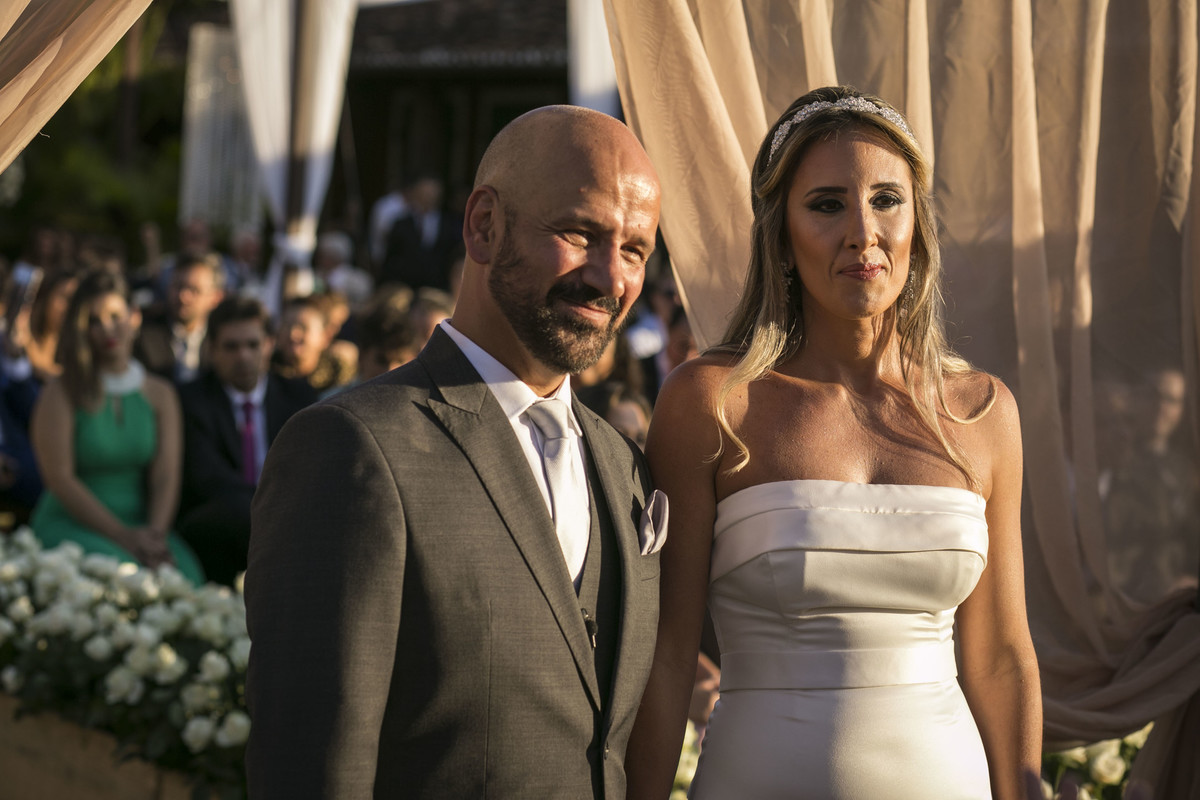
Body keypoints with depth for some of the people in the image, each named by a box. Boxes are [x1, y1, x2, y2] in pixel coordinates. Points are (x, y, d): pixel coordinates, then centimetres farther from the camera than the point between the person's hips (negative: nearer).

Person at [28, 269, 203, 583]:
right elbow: (59, 478, -9)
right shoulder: (60, 394, -1)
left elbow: (166, 477, 3)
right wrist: (123, 536, -17)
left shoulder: (161, 394, 11)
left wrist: (155, 532, -18)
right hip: (70, 525, -3)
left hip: (140, 526, 3)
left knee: (185, 576, -30)